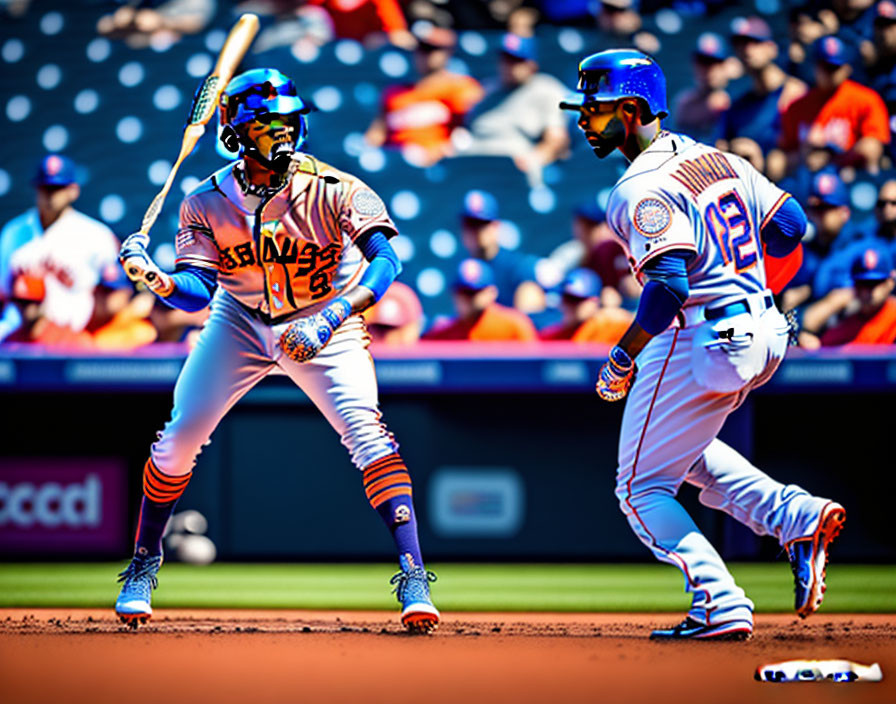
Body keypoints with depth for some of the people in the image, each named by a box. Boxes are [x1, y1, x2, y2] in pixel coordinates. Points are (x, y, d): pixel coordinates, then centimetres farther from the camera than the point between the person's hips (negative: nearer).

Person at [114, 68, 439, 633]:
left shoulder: (333, 190, -23)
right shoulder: (208, 203, -14)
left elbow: (385, 260, -34)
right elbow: (198, 290, -18)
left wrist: (329, 320, -46)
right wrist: (155, 280, -41)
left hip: (328, 322, -3)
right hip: (240, 322, 3)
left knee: (366, 433, -23)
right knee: (179, 438, -3)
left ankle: (414, 578, -21)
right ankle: (144, 564, 19)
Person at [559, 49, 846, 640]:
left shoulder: (643, 190, -17)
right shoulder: (715, 158, 9)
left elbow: (670, 286, -28)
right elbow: (791, 225, 12)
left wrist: (623, 357, -18)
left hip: (700, 342, -9)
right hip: (765, 336, 9)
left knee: (642, 489, 5)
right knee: (680, 445, 30)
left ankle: (722, 608, -6)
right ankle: (797, 518, 13)